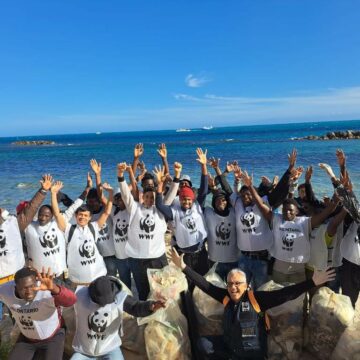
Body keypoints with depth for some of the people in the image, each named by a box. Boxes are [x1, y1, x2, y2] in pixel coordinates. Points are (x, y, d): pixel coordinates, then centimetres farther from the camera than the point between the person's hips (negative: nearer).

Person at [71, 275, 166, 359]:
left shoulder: (120, 297, -22)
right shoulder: (80, 294, -21)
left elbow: (137, 307, -28)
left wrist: (151, 306, -48)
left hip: (109, 349, -1)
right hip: (83, 350, 2)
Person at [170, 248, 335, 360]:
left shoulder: (256, 298, -18)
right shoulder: (226, 297, -5)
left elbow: (285, 294, -23)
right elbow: (205, 285, -3)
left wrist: (312, 282, -31)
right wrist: (183, 267, -7)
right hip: (229, 346, 5)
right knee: (203, 343, -7)